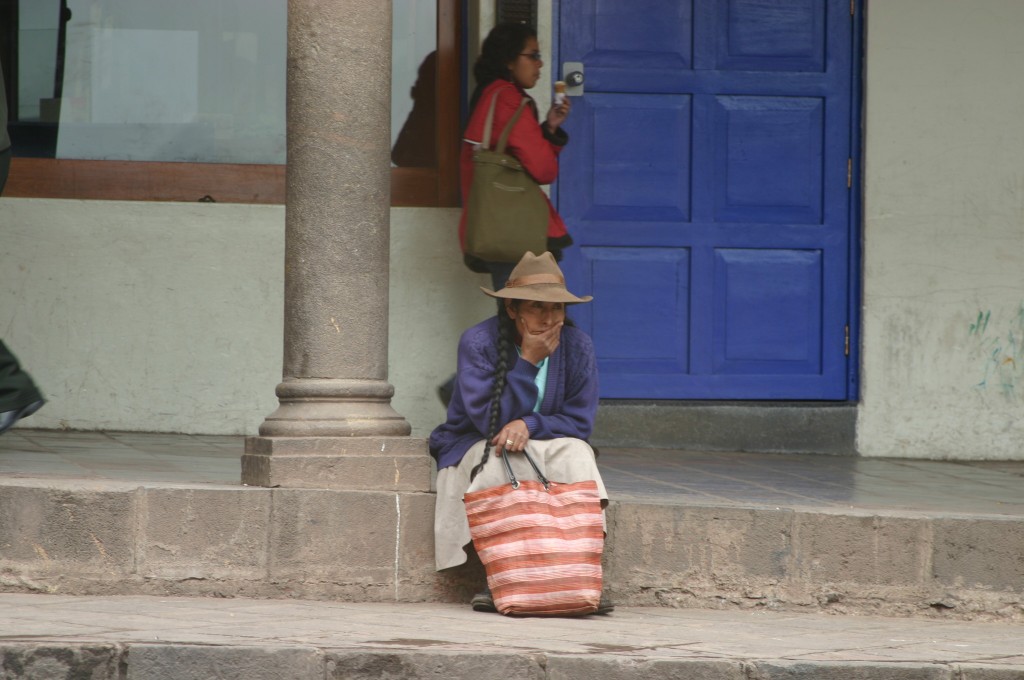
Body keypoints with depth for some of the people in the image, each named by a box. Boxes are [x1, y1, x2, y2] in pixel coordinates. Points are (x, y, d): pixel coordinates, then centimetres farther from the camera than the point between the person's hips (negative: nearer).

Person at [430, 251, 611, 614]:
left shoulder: (577, 346, -4)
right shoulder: (479, 342, -14)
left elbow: (580, 421, -6)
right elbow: (488, 419, -21)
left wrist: (529, 426, -24)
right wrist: (527, 362, -25)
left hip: (546, 449, 3)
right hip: (475, 449, -3)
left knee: (575, 453, -29)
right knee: (502, 461, -36)